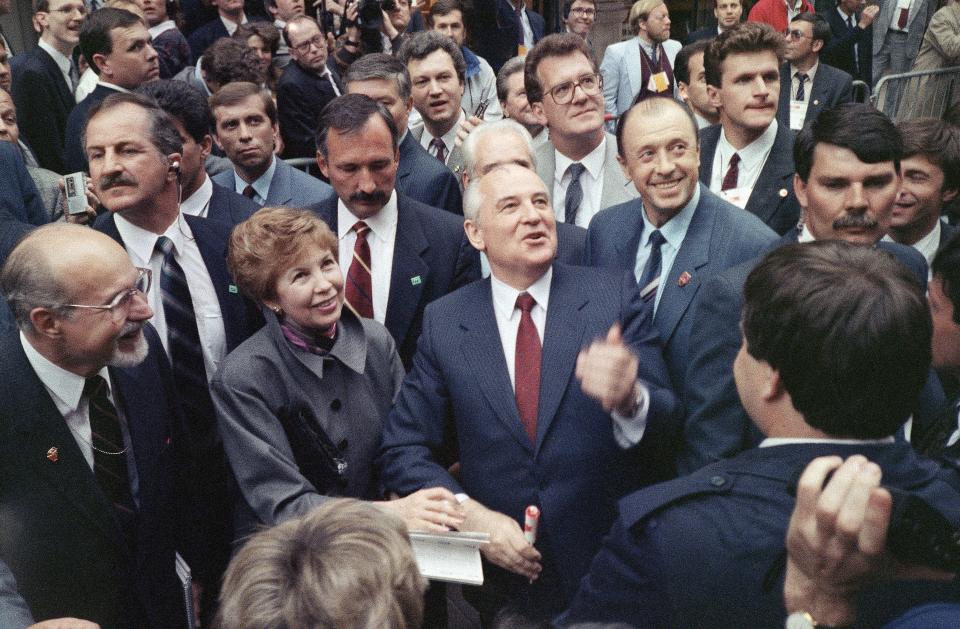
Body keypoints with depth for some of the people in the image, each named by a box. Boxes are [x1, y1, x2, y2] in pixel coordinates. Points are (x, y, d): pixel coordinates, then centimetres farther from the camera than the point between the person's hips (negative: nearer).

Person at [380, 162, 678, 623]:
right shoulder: (444, 322, -2)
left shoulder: (614, 293, -5)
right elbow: (403, 451, -1)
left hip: (615, 569, 0)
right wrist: (469, 514, -16)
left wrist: (628, 397, -32)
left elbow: (667, 418, -9)